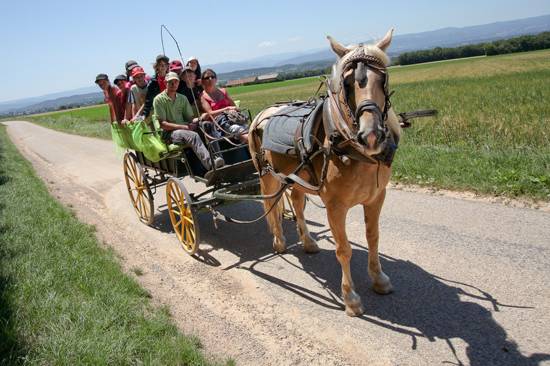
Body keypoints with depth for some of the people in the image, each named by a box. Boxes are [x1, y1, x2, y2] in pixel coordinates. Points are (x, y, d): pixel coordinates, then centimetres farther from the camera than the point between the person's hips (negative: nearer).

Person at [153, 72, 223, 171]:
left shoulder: (183, 98, 18)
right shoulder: (159, 99, 0)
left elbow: (190, 118, 17)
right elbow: (162, 124, -8)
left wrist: (197, 120, -10)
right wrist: (185, 127, -18)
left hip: (184, 130, 5)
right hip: (168, 133, -5)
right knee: (193, 136, -37)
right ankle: (211, 165, -54)